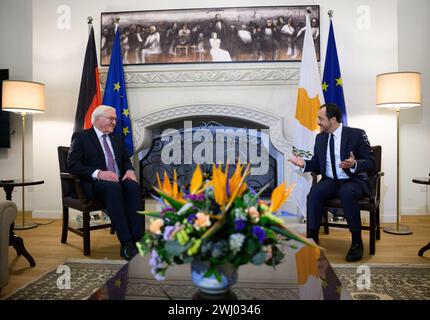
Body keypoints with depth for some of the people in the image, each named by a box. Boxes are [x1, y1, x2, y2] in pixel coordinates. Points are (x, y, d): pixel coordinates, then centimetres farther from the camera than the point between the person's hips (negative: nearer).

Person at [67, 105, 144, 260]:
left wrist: (130, 171, -5)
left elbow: (126, 161, 21)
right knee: (113, 187, -37)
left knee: (133, 185, -30)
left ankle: (138, 240, -34)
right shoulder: (81, 137, 5)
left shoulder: (117, 139, 23)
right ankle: (126, 243, -37)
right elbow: (73, 164, -7)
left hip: (118, 181, 5)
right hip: (94, 184, -4)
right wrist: (98, 173, -22)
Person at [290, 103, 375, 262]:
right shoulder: (320, 137, 8)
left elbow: (370, 162, -9)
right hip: (330, 181, 4)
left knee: (346, 192, -37)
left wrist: (354, 164, -30)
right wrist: (304, 163, -9)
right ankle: (312, 238, -22)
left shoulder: (356, 134, -5)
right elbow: (317, 164, 13)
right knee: (315, 191, -28)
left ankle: (356, 242, -20)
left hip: (354, 181, -3)